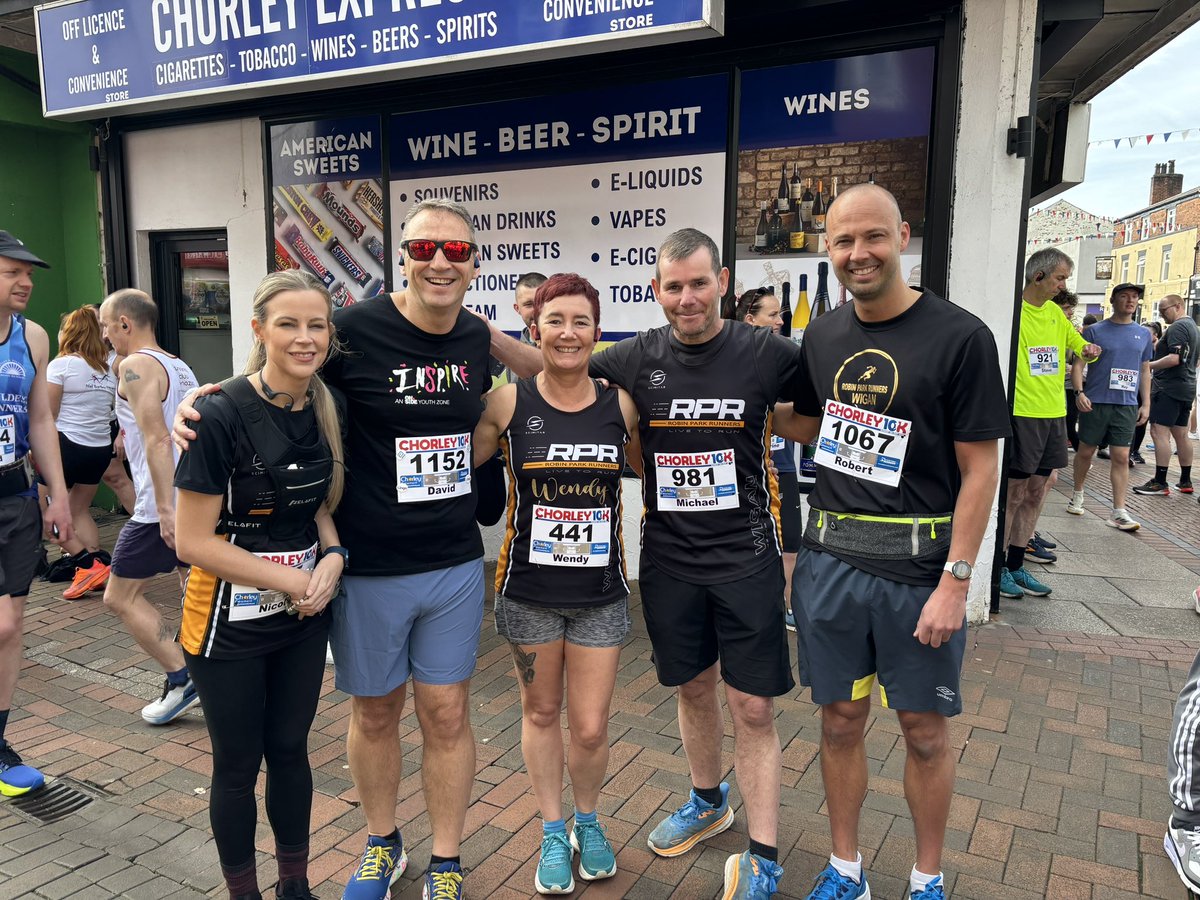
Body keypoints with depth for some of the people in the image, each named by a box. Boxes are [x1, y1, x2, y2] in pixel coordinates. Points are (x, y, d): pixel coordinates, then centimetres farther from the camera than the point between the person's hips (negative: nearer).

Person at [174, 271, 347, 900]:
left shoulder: (325, 412, -2)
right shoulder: (222, 414, -19)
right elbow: (193, 542, -18)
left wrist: (333, 556, -8)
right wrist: (292, 580, -15)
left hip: (305, 617, 5)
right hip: (230, 623, -5)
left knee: (290, 749, 19)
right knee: (238, 766, 12)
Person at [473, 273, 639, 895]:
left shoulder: (621, 405, -4)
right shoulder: (508, 403, -8)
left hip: (601, 591, 1)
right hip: (529, 591, 0)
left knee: (590, 728, 7)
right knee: (540, 714, 16)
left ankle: (588, 821, 39)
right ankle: (552, 834, 39)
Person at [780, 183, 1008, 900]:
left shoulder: (960, 337, -9)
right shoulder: (823, 337, 6)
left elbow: (980, 468, -9)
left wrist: (956, 581, -14)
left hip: (920, 566, -4)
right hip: (830, 557, 4)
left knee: (925, 730, 10)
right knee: (841, 719, 14)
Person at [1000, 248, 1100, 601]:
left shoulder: (1055, 313, 13)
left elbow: (1079, 345, 25)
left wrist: (1089, 351, 2)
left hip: (1054, 414, 8)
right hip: (1022, 413, -8)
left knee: (1037, 492, 11)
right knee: (1014, 491, -2)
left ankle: (1016, 565, 21)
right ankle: (998, 568, 9)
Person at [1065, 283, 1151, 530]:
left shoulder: (1143, 334, 11)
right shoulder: (1095, 331, 0)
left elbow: (1145, 371, 16)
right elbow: (1077, 364, -3)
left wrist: (1146, 403, 10)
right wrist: (1079, 392, -17)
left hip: (1127, 405, 2)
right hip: (1096, 402, -2)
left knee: (1121, 457, -1)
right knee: (1086, 452, 9)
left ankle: (1119, 512, 1)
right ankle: (1077, 495, 30)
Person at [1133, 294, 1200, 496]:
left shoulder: (1177, 327, -13)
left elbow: (1174, 358, -23)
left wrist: (1148, 366, -17)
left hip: (1169, 387, -11)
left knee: (1159, 432, -12)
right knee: (1181, 434, 14)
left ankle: (1160, 483, -15)